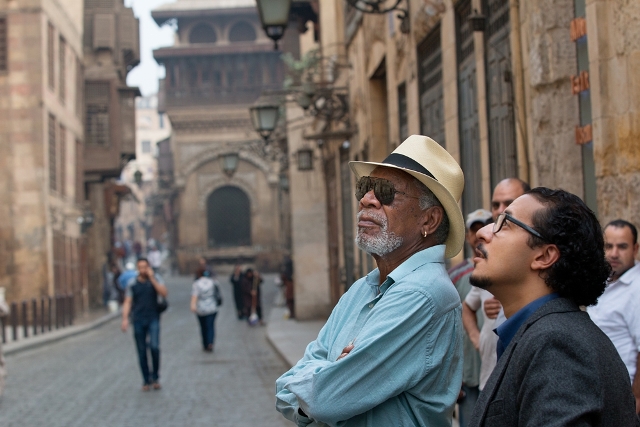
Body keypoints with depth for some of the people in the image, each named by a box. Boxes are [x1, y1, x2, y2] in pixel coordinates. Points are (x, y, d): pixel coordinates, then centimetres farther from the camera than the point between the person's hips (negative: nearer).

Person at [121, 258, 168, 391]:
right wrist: (125, 319, -10)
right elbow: (127, 302, 3)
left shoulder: (155, 280, 4)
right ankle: (146, 381, 14)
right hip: (138, 320, 1)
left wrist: (152, 278, -13)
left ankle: (155, 377, -2)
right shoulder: (132, 284, 5)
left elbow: (164, 293, -11)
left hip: (153, 319, -1)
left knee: (154, 347, -18)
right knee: (141, 351, 3)